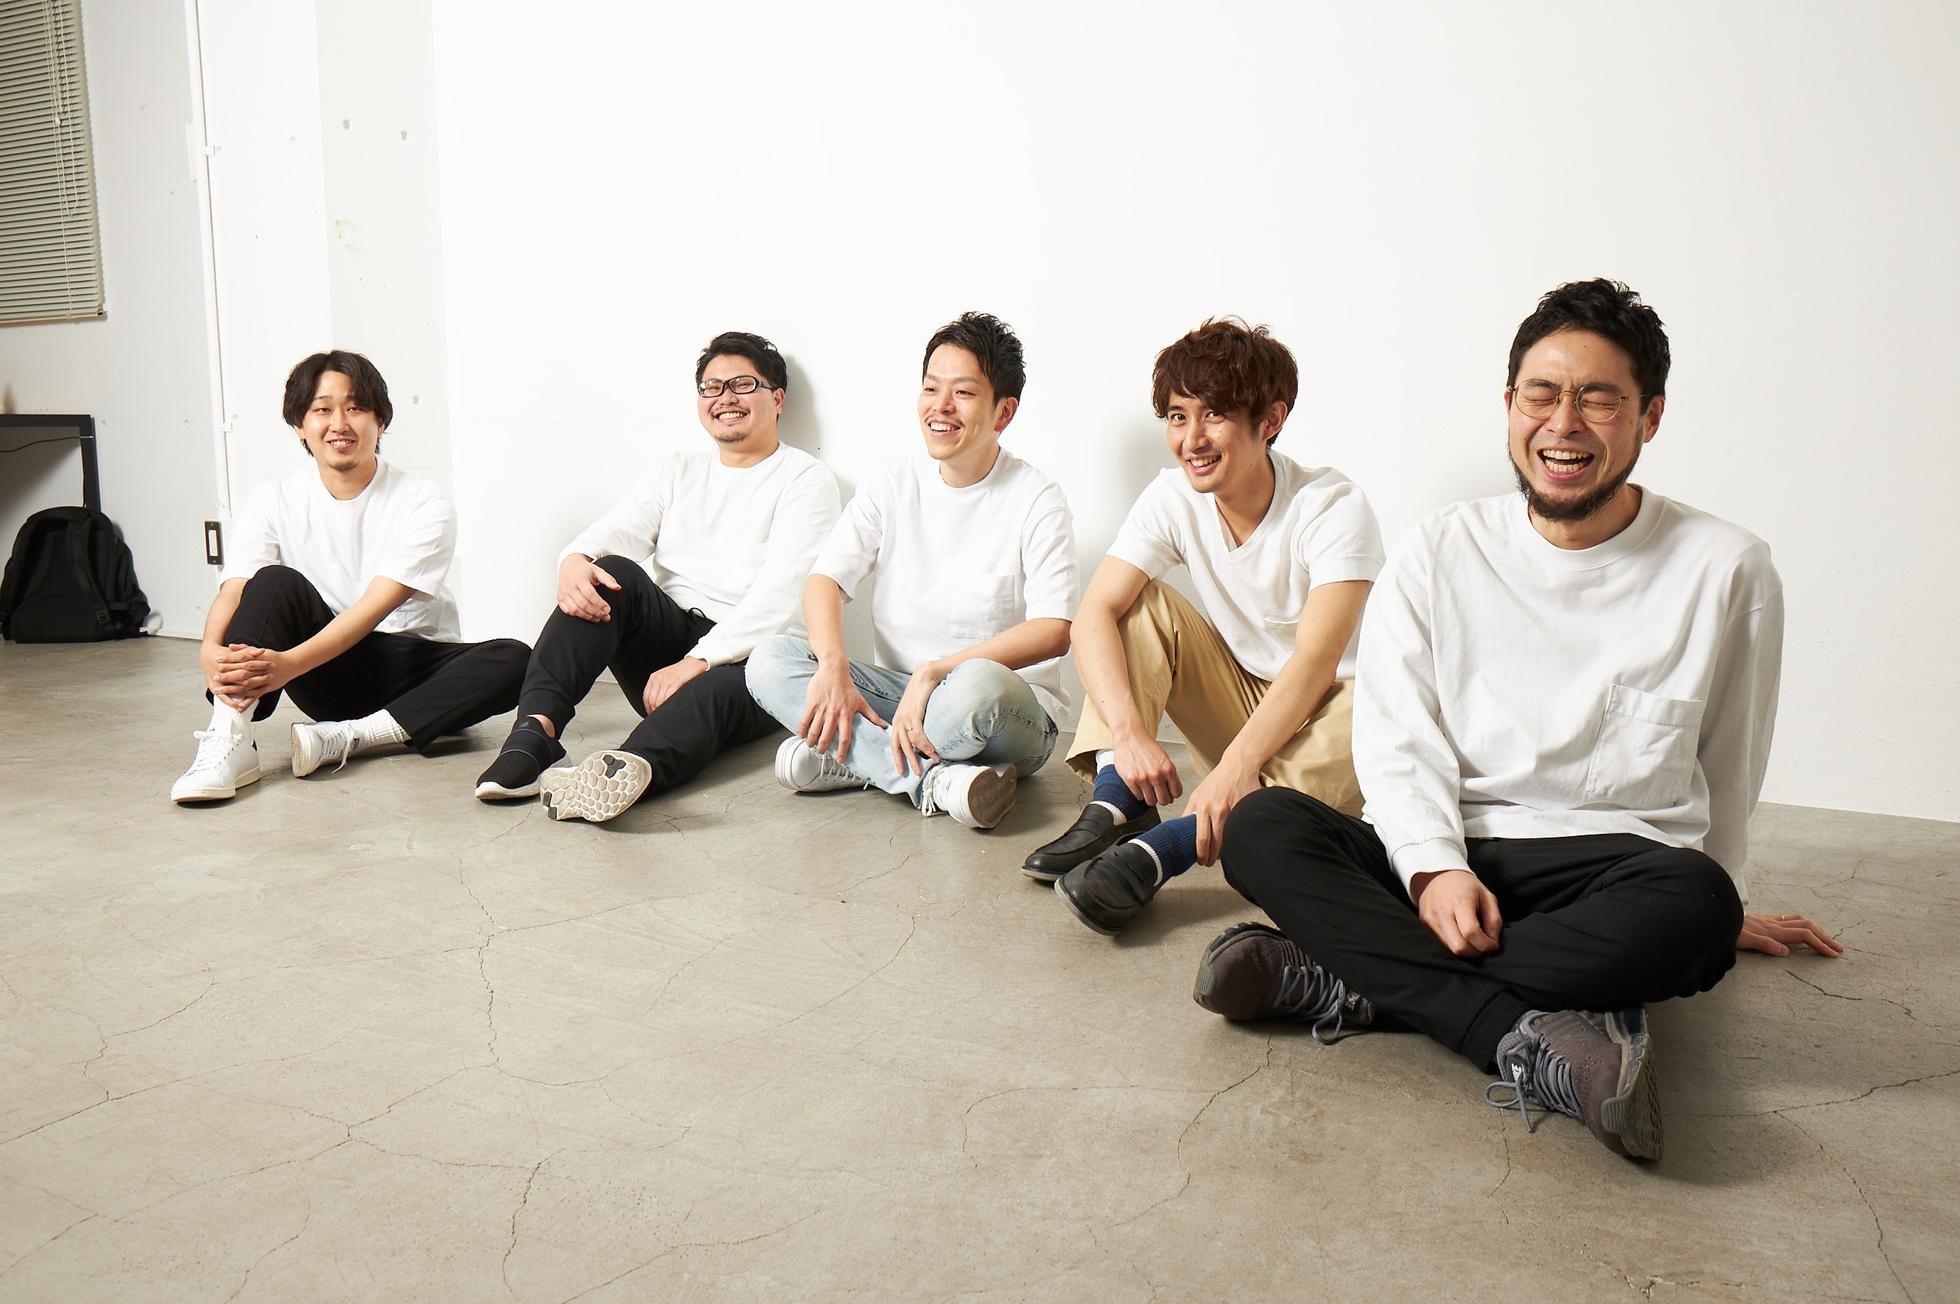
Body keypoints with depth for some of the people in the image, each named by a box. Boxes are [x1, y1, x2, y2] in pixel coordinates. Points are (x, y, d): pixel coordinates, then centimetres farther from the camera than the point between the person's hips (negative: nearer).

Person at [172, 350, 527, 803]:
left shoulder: (423, 505, -10)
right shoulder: (274, 502, 0)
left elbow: (376, 606, -21)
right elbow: (232, 591, -12)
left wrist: (290, 663, -37)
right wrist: (211, 651, -36)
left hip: (417, 671, -1)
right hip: (335, 677, 1)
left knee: (513, 662, -30)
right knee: (275, 584, -24)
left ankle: (341, 739, -30)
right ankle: (228, 744, -35)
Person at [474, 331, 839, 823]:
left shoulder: (806, 480, 3)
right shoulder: (676, 472, 20)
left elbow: (781, 594, -12)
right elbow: (618, 529, 2)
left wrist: (697, 661, -23)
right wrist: (575, 561, -24)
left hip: (747, 658, -4)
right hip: (671, 637, 5)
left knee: (715, 691, -38)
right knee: (611, 574, -24)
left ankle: (628, 768, -69)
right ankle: (536, 731, -38)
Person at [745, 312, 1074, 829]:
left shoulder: (1035, 499, -6)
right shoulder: (892, 485, 6)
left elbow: (1053, 631, -16)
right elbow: (825, 579, -4)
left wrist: (934, 671, -25)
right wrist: (833, 668, -25)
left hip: (1010, 714, -4)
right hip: (896, 691, 5)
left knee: (978, 683, -40)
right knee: (770, 661, -17)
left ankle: (844, 760, -18)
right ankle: (936, 780, -28)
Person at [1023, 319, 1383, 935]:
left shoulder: (1333, 507, -20)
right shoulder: (1173, 500, -9)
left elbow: (1316, 663, -30)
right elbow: (1095, 614, -20)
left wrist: (1235, 767, -44)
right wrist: (1130, 732, -36)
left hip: (1318, 711, -4)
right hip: (1238, 697, 4)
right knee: (1138, 602, -14)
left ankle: (1157, 852, -47)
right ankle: (1115, 807, -26)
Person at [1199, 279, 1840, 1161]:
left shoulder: (1726, 570, 5)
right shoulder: (1441, 552, 7)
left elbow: (1728, 768, 16)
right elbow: (1394, 735, -1)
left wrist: (1713, 912, 26)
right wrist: (1434, 867, -18)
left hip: (1612, 867, 0)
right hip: (1439, 856, 1)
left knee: (1693, 903, -36)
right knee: (1261, 828, -25)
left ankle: (1345, 978, -31)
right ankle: (1531, 1042, -35)